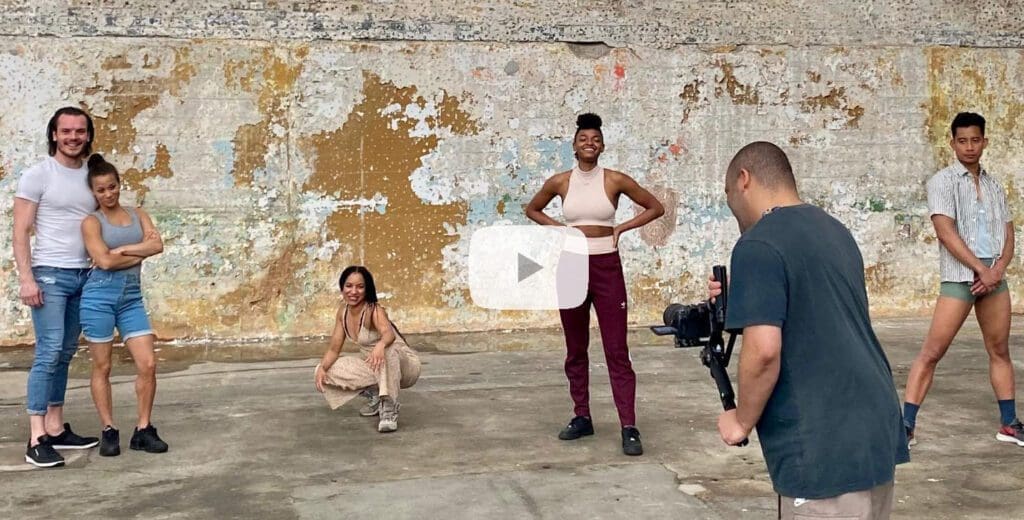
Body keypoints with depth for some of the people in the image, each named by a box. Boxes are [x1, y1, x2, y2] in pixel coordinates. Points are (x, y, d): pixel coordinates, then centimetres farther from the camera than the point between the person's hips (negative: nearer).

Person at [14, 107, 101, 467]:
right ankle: (36, 440, -9)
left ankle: (56, 429, 17)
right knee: (49, 353, -11)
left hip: (85, 275, 5)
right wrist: (26, 278, -14)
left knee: (65, 354, 10)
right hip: (50, 274, -5)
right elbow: (21, 232, -6)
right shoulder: (38, 175, -4)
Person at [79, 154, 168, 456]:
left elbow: (158, 245, -3)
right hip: (100, 296, -4)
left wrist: (123, 250, -10)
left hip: (132, 298, 4)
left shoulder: (137, 214, 12)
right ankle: (108, 431, 14)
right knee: (102, 367, 4)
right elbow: (104, 261, -14)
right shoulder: (92, 222, -1)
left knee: (148, 364, -3)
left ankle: (143, 430, 7)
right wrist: (142, 250, -4)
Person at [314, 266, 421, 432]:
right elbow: (334, 348, 0)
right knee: (323, 373, -7)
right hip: (375, 369, 7)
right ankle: (375, 394, 2)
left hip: (404, 366, -7)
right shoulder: (343, 311, -3)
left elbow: (389, 334, -45)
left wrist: (380, 345, -67)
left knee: (387, 349, -41)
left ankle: (389, 408, -32)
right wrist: (322, 368, -20)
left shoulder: (374, 310, -23)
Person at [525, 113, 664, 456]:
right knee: (575, 349, 11)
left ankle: (629, 429, -4)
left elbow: (655, 208, 5)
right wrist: (556, 228, 2)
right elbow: (532, 210, 19)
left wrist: (621, 228, -4)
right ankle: (582, 418, 24)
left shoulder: (615, 180, -3)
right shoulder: (560, 182, 2)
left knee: (617, 350, -5)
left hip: (607, 268, -3)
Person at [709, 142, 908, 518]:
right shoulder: (835, 231, 13)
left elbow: (764, 351, -22)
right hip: (877, 435, 9)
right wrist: (745, 301, 22)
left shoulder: (758, 245, -14)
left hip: (824, 452, -9)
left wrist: (741, 421, -7)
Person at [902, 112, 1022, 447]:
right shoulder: (942, 182, -3)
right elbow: (945, 232, -13)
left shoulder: (994, 185, 14)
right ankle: (905, 426, -6)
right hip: (959, 278, -5)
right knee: (931, 353, -8)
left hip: (994, 277, 6)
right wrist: (982, 269, -16)